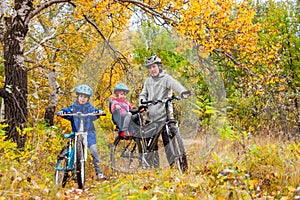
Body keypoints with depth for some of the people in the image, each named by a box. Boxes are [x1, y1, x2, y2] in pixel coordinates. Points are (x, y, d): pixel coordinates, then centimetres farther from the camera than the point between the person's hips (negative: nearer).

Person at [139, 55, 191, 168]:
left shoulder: (166, 78, -3)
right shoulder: (148, 81, 15)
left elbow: (175, 84, -21)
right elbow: (143, 94, 17)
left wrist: (183, 92, -43)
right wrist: (143, 100, -8)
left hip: (164, 116, -5)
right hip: (151, 116, 6)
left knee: (167, 141, -8)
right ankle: (155, 166, 18)